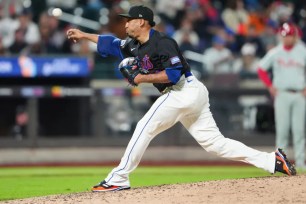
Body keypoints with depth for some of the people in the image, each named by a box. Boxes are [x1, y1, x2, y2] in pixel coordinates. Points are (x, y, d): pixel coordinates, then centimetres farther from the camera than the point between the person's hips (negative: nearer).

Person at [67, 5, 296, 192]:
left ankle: (118, 179, -6)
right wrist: (84, 35, 26)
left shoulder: (161, 43, -14)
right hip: (194, 93, 10)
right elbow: (111, 44, 27)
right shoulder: (135, 46, 14)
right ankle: (272, 160, 0)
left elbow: (173, 73, -21)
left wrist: (143, 79, -17)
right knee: (214, 142, 5)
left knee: (145, 128, -8)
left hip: (184, 91, -10)